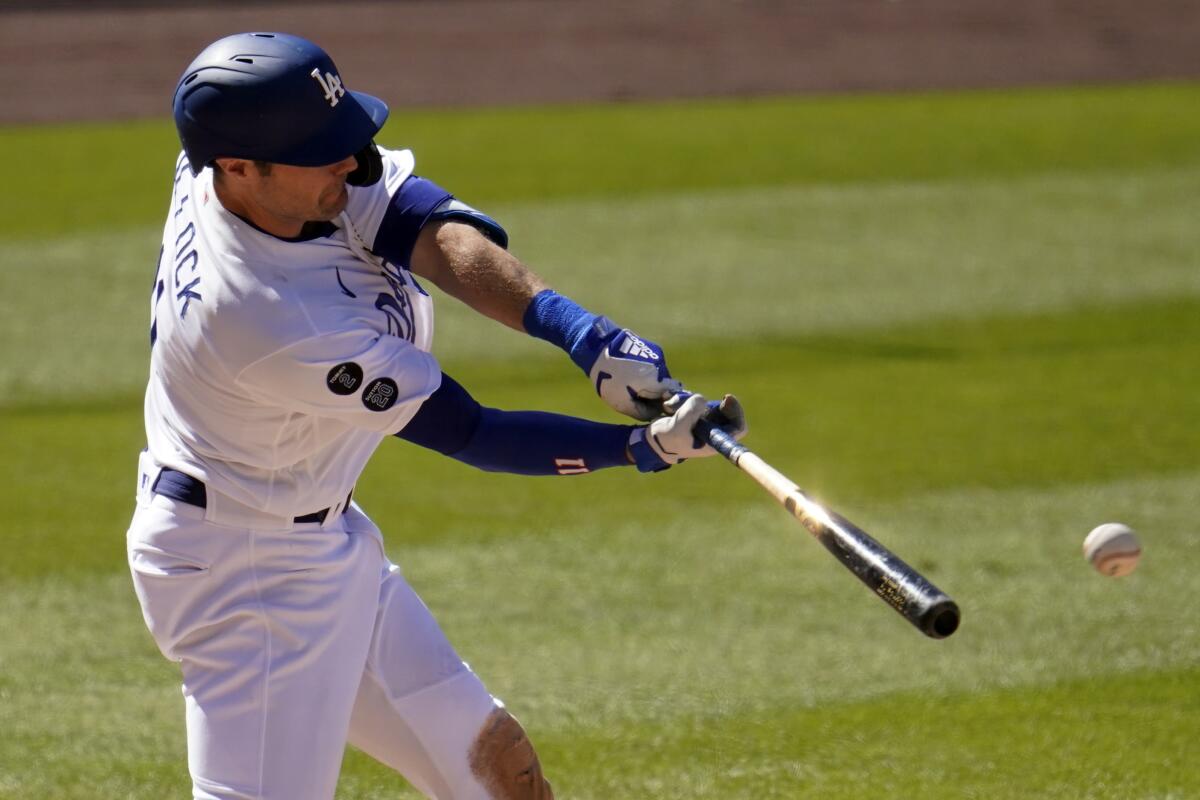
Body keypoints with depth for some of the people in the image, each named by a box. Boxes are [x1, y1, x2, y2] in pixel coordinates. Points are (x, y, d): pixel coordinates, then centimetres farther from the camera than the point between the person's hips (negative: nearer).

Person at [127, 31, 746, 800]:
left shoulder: (240, 145, -14)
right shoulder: (273, 324, -33)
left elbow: (427, 226, -20)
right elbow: (467, 433, -23)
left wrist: (576, 328, -33)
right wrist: (640, 448, -25)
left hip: (325, 540, 10)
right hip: (246, 572, -10)